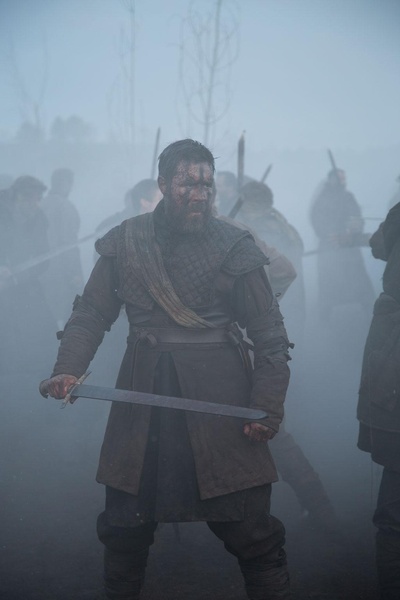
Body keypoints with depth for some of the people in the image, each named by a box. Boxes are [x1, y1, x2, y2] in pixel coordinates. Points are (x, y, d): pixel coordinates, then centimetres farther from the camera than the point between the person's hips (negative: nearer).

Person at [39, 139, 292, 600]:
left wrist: (267, 407, -8)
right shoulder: (124, 243, 5)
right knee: (124, 526, 10)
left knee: (250, 528, -1)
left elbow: (270, 336, 1)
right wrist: (68, 368, -9)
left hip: (221, 403, -2)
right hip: (142, 403, 2)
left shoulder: (235, 247, -1)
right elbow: (90, 315, 8)